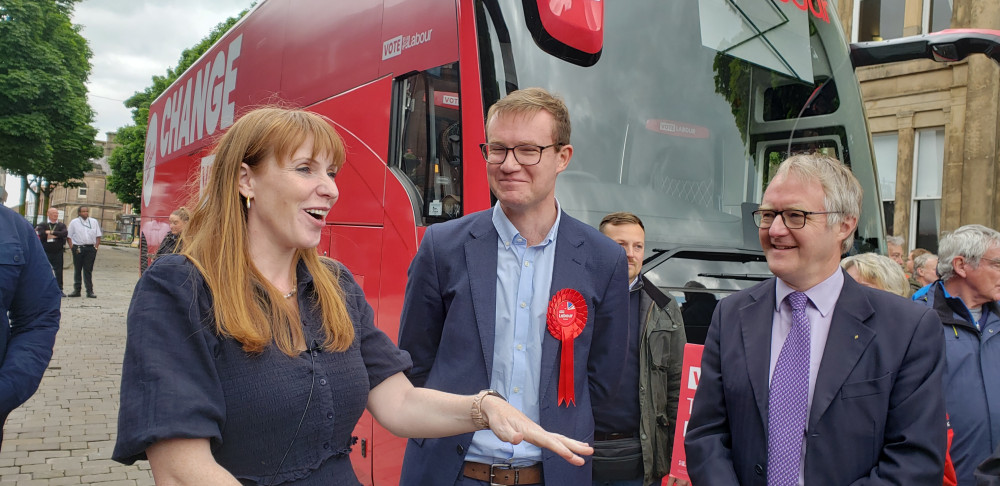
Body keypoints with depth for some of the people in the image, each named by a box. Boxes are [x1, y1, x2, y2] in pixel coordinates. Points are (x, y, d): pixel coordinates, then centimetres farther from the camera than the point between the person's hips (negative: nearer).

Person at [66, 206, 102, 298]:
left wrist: (96, 247, 0)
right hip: (78, 248, 0)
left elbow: (98, 236, 12)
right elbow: (69, 236, 6)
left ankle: (90, 291, 0)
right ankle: (76, 290, 12)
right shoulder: (74, 222, 7)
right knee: (77, 270, 6)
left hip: (90, 248, 0)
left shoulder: (94, 222, 11)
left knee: (88, 270, -1)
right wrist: (72, 247, -4)